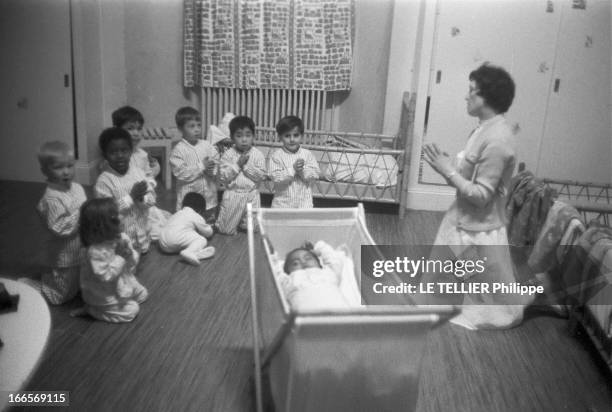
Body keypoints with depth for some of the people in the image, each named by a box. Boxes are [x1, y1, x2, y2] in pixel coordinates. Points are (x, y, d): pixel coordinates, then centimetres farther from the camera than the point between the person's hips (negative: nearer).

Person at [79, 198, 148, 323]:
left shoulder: (122, 238, -11)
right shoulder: (96, 252, -33)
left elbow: (134, 262, -1)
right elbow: (105, 276, -33)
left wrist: (129, 254, -24)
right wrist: (119, 257, -32)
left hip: (124, 284, 8)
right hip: (103, 296, -8)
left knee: (143, 293, 16)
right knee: (131, 310, -7)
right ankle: (90, 309, 4)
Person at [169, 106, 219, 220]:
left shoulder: (206, 145, 4)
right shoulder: (178, 150, -10)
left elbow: (217, 161, 5)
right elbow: (181, 173, -17)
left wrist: (212, 170, -16)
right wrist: (202, 166, -19)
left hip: (210, 199, 5)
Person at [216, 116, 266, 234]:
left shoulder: (258, 155, -5)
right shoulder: (228, 154, -7)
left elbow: (261, 176, -12)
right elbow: (222, 177, -12)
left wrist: (246, 166, -19)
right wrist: (238, 165, -19)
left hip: (251, 195, 1)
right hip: (232, 195, -1)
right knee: (226, 230, 7)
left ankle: (243, 223, 39)